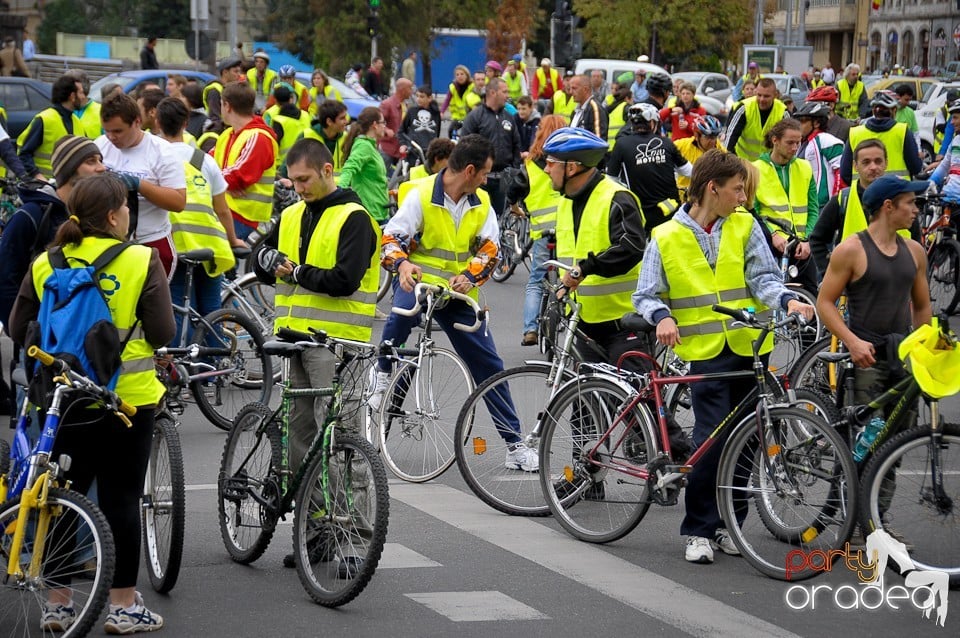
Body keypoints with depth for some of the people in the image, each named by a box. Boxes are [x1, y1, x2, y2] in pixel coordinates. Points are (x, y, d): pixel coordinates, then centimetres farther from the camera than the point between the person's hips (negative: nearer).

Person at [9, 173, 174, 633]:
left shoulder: (45, 264, -1)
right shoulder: (141, 261, -10)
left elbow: (18, 330, 3)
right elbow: (162, 333, -12)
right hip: (126, 396, -3)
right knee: (120, 499, 4)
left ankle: (57, 604, 16)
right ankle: (123, 607, 8)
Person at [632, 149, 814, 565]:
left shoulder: (744, 226, 8)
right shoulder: (666, 238, 2)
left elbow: (763, 277, 4)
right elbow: (646, 296, 6)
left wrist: (787, 300, -16)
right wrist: (662, 317, -15)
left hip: (749, 347, 3)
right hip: (705, 351, -3)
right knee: (711, 439, -12)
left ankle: (727, 524, 19)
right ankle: (698, 530, -1)